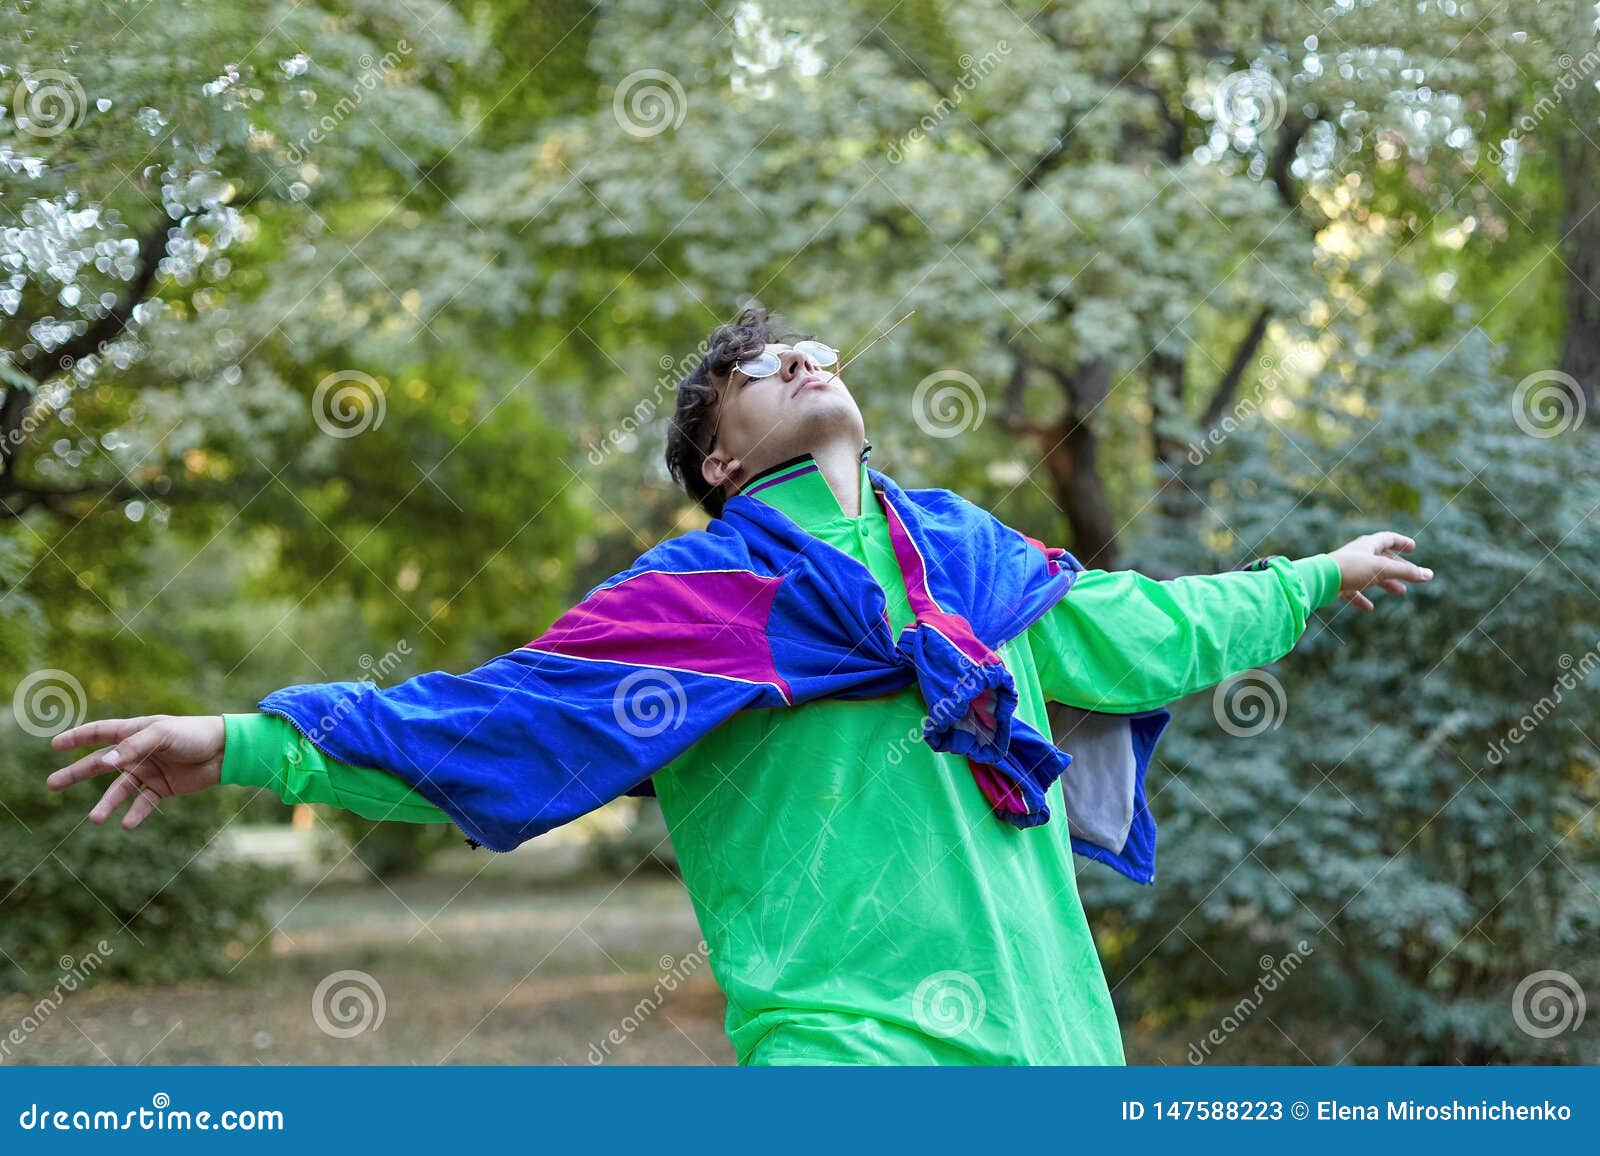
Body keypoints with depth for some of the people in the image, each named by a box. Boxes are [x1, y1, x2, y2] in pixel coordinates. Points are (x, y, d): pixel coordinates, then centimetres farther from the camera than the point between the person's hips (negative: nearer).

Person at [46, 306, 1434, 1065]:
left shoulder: (980, 560, 15)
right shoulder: (703, 593, 2)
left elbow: (1151, 632, 29)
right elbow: (491, 714, -4)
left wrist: (1315, 579, 41)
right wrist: (252, 743, -12)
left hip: (1054, 1039, 5)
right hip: (852, 1046, -5)